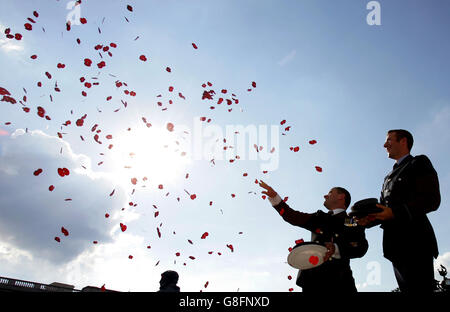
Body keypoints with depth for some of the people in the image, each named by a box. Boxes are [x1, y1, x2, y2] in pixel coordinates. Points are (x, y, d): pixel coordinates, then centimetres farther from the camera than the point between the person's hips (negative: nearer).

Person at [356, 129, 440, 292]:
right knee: (406, 288, 7)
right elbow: (383, 210, 24)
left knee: (419, 288, -12)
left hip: (415, 241, -8)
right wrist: (367, 220, 2)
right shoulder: (389, 177, 27)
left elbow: (431, 200, -10)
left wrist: (394, 212, -18)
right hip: (397, 245, 8)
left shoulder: (419, 163, 3)